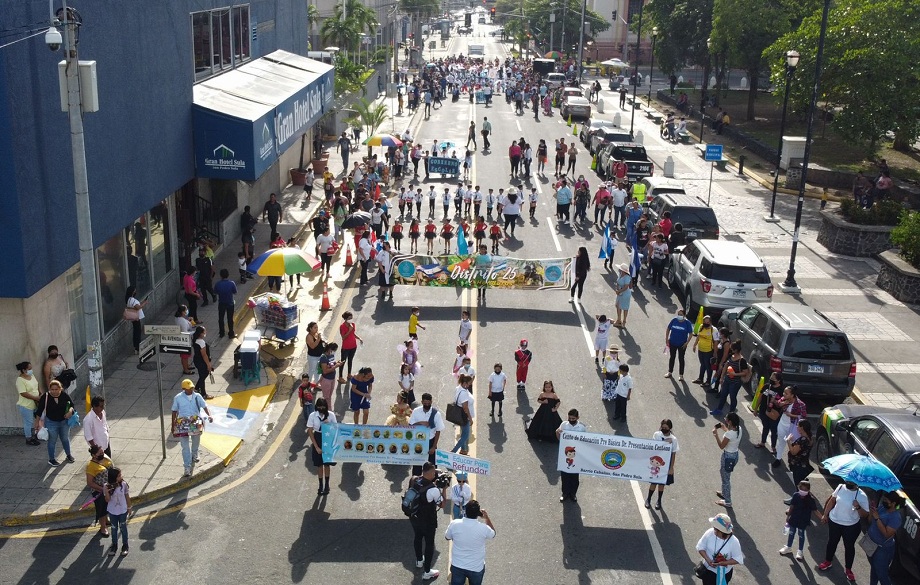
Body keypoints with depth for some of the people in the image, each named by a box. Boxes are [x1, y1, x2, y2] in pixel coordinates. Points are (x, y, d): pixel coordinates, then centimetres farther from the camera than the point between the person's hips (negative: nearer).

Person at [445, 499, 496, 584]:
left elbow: (447, 537, 3)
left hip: (457, 566, 1)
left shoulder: (454, 524, -19)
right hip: (476, 568, -1)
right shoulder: (483, 528, -23)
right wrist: (487, 518, 4)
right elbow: (493, 534, 2)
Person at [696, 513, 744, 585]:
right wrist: (708, 559, -24)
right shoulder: (709, 533, -23)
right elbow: (700, 547, -10)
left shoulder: (733, 542, -29)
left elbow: (737, 559, -18)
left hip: (724, 572, -1)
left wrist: (724, 563, -31)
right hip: (709, 569, 1)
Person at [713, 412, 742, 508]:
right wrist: (724, 428, 14)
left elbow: (721, 446, -19)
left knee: (726, 478, 10)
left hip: (728, 457, -9)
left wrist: (716, 435, -14)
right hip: (735, 455, 9)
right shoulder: (738, 429, -8)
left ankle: (727, 501, 24)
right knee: (724, 475, 30)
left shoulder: (729, 434, -32)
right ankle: (725, 493, 49)